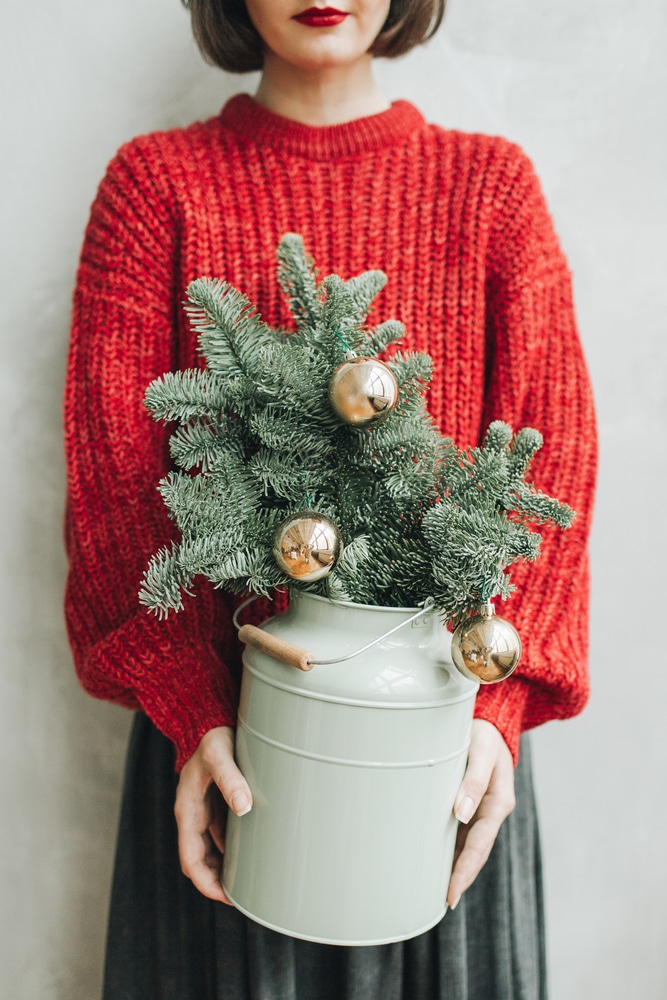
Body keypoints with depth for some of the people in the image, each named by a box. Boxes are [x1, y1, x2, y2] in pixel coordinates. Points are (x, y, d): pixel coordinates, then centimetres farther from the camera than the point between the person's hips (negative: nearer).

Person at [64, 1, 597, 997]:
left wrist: (501, 703, -13)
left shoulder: (493, 181, 5)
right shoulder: (158, 179, 2)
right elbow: (112, 464, -5)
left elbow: (552, 451, -2)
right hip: (221, 720, -1)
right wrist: (190, 712, -15)